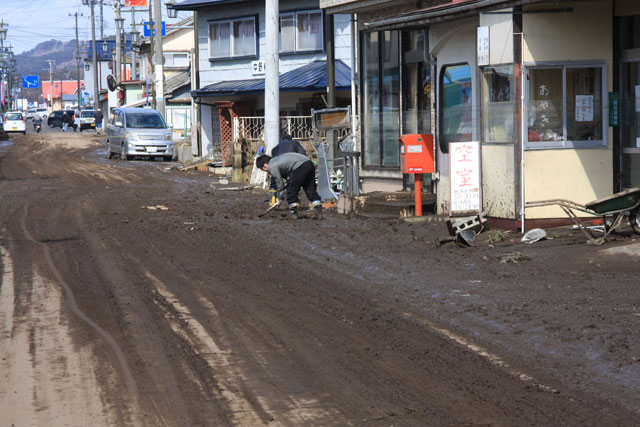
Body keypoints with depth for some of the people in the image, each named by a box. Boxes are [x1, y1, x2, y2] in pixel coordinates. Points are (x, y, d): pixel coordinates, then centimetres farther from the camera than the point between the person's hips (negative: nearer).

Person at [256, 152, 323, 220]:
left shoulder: (272, 167, -1)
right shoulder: (276, 159, 27)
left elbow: (279, 181, 4)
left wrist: (281, 193, 17)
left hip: (300, 167, -9)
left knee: (291, 191, 4)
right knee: (310, 190, 13)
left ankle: (293, 213, 10)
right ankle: (318, 212, 8)